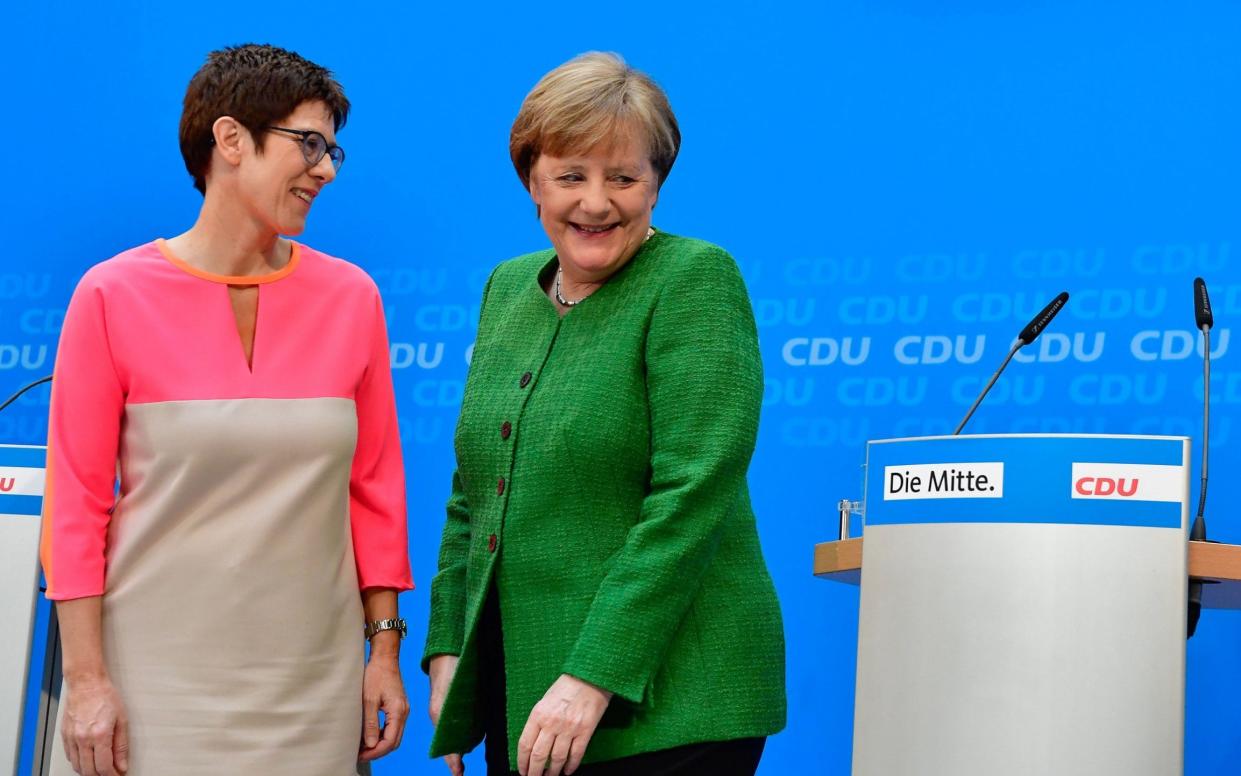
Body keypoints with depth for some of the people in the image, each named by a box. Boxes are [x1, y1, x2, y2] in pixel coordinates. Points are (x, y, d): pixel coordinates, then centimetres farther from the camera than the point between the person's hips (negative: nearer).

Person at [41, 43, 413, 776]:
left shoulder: (351, 297, 3)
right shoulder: (114, 297, -5)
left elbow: (376, 488, 8)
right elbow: (77, 503, -4)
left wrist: (386, 649, 6)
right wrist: (86, 678, -7)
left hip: (310, 682, 3)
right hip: (156, 677, -2)